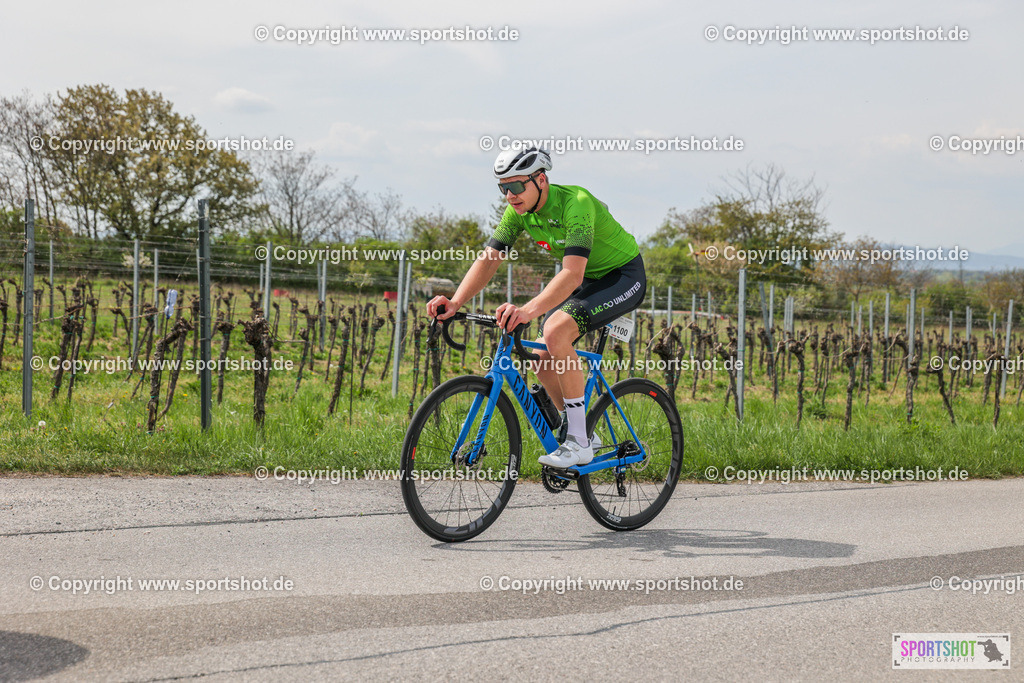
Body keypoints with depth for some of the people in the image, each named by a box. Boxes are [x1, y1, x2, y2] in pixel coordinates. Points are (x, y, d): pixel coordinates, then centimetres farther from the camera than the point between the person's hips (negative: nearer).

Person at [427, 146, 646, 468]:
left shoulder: (575, 203, -32)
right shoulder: (519, 210, -9)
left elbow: (572, 274, -42)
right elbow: (488, 259, -11)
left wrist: (528, 310, -56)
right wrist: (455, 302, -28)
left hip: (624, 276, -8)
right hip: (589, 280, 8)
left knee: (556, 331, -29)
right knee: (542, 360, -5)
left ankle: (579, 442, -22)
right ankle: (578, 428, 18)